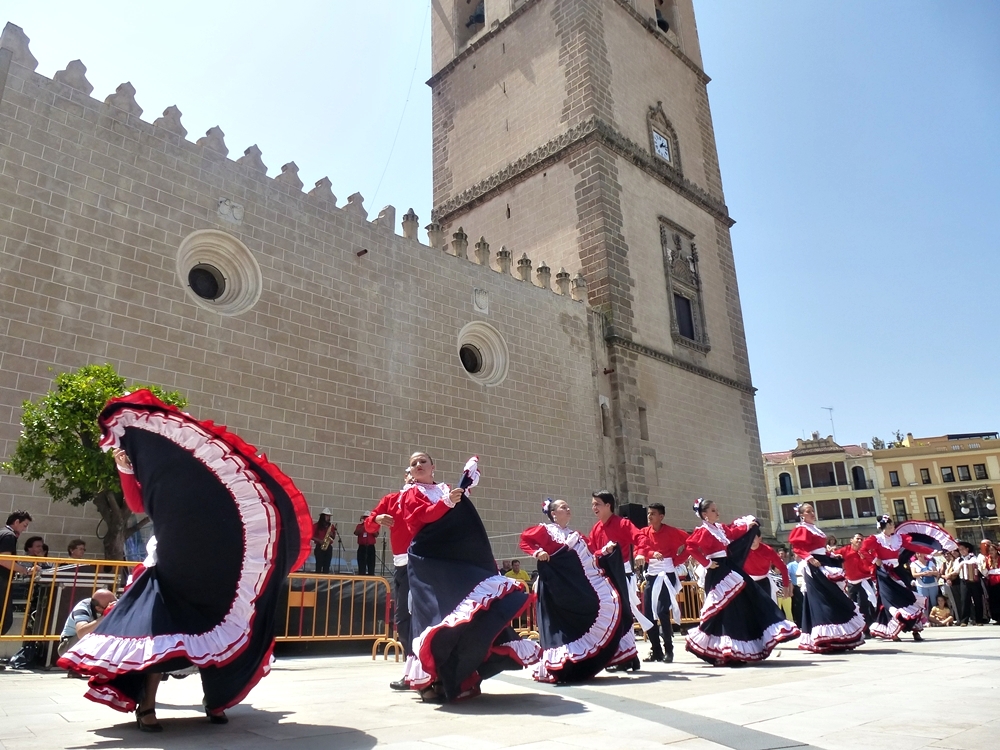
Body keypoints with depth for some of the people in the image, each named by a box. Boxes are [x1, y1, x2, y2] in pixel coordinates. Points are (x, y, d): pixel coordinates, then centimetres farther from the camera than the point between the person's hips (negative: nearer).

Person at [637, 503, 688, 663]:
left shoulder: (670, 531, -5)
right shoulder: (644, 532, 6)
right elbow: (642, 549, -10)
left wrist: (678, 560, -7)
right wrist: (653, 553, -31)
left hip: (667, 574, -5)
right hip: (651, 575, 5)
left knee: (662, 611, -13)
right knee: (648, 613, 4)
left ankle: (668, 650, -1)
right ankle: (656, 651, 14)